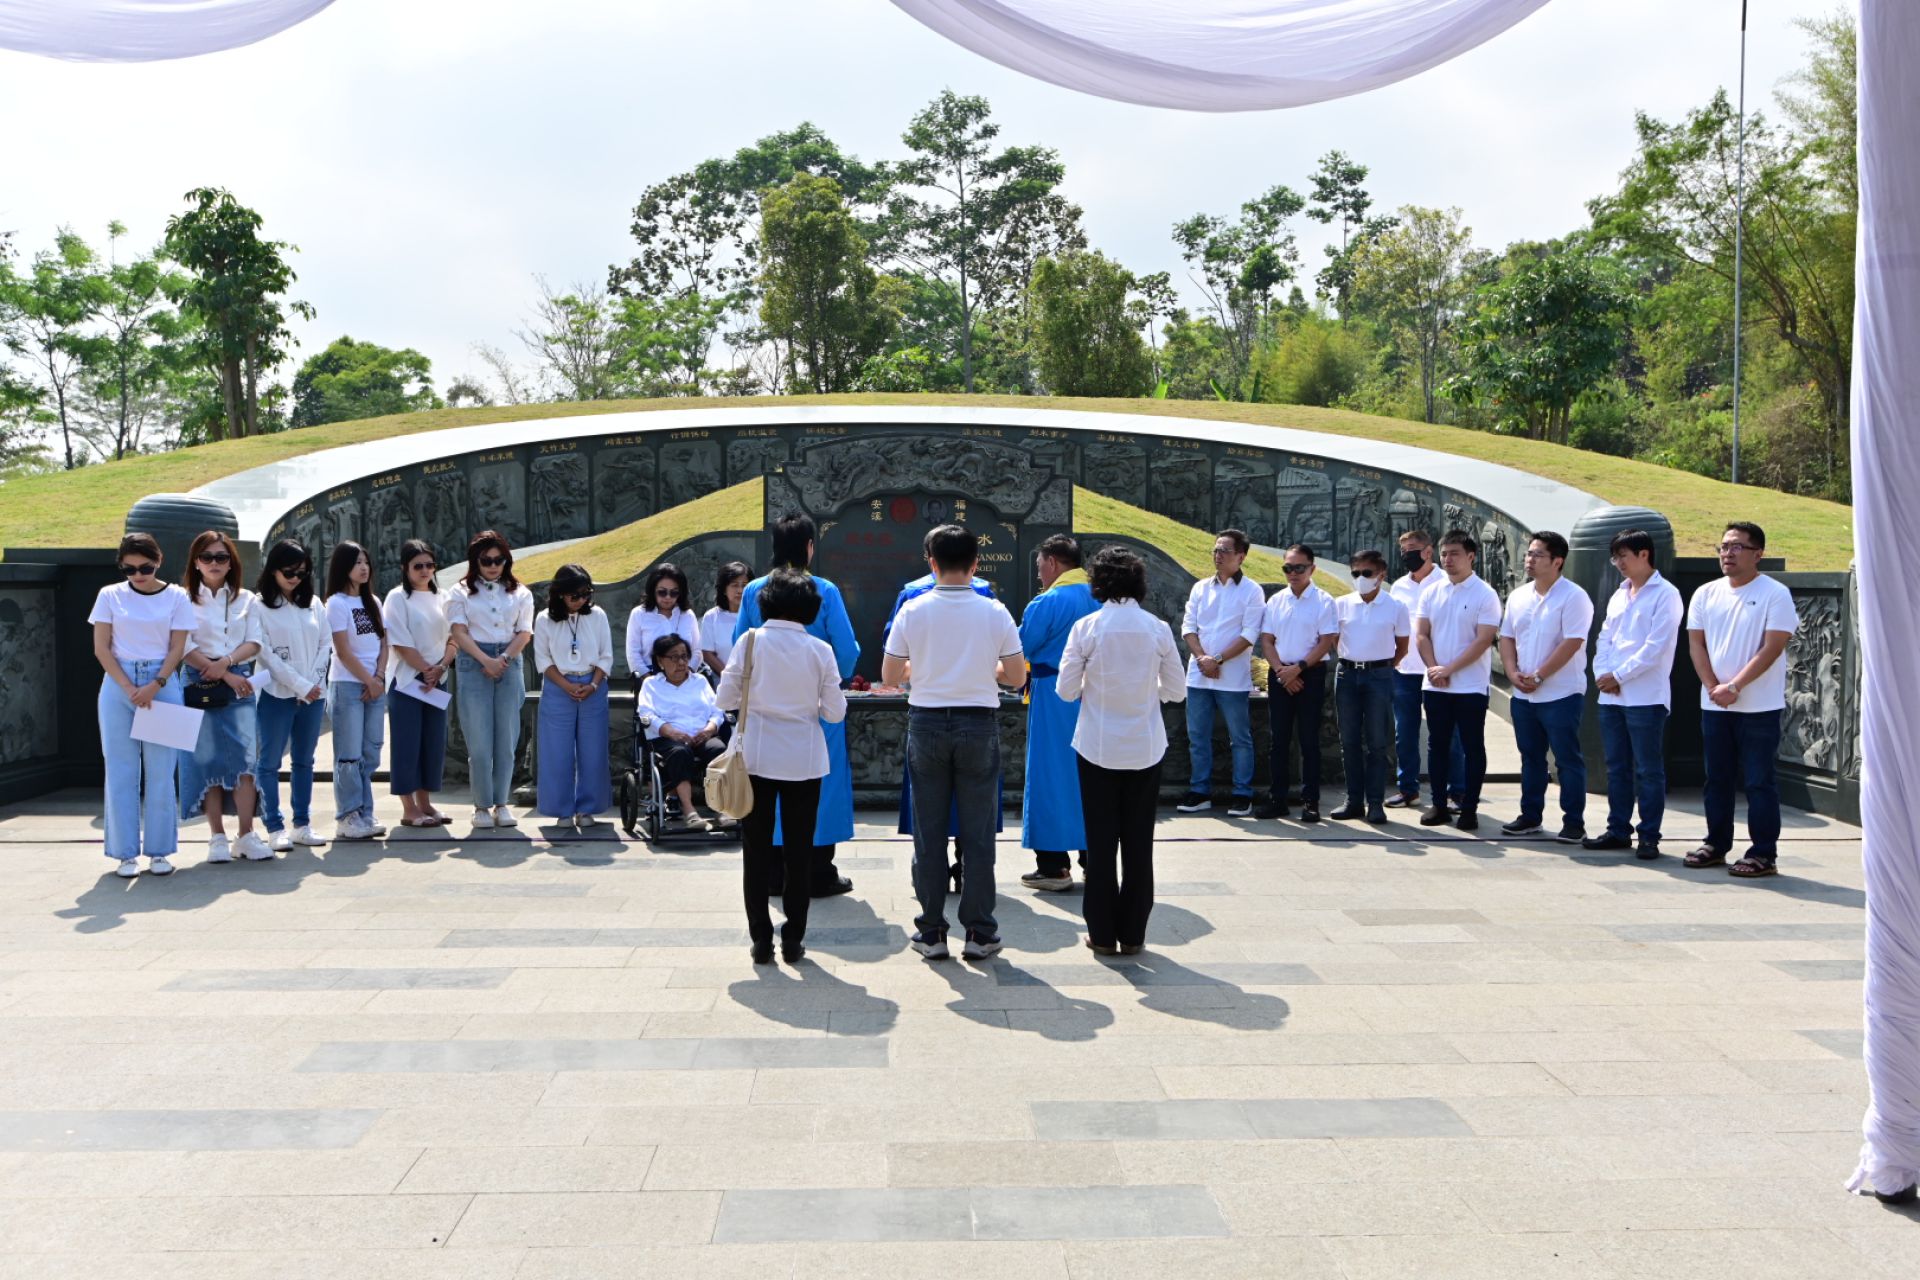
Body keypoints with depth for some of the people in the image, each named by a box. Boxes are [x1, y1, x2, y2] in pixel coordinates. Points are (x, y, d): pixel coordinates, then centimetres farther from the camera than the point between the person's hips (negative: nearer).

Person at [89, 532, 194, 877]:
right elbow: (101, 648, 1)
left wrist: (155, 686, -13)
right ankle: (125, 853, 8)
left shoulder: (176, 597, 2)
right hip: (119, 685, 1)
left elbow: (177, 649, 0)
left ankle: (159, 851, 9)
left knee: (160, 771, 1)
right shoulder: (110, 595, 4)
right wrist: (129, 687, -10)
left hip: (163, 684, 0)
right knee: (121, 771, 2)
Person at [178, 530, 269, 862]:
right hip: (199, 685, -2)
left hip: (240, 684, 2)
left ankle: (246, 835, -3)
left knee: (245, 757, -7)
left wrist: (225, 662, -13)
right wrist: (227, 676, -11)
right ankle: (217, 837, 6)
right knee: (208, 759, -1)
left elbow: (253, 643, 5)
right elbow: (185, 649, -5)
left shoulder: (246, 599, 13)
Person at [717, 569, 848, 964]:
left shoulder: (751, 641, -7)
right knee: (799, 849, 10)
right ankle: (793, 938, 14)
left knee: (756, 849, 9)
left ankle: (761, 939, 11)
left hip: (756, 757, 0)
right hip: (804, 760, 0)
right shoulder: (820, 650, -6)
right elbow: (835, 712, -3)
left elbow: (725, 698, -4)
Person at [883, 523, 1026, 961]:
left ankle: (931, 932, 13)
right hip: (978, 726, 0)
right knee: (978, 833, 7)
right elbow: (1017, 677, -2)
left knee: (929, 832, 9)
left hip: (927, 724, 1)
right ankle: (979, 932, 11)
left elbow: (889, 676, -1)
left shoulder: (912, 611, -5)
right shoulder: (995, 612, -5)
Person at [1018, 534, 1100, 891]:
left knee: (1050, 776, 2)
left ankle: (1054, 865, 5)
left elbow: (1018, 651, -7)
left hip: (1054, 700, -6)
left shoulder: (1047, 603, -13)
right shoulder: (1099, 598, 5)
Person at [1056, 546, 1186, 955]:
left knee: (1100, 841, 9)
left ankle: (1102, 933, 14)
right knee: (1138, 842, 10)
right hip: (1145, 748, 1)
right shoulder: (1158, 629, -5)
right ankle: (1132, 934, 16)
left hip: (1098, 747, -1)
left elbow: (1067, 690, -7)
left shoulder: (1086, 628, -10)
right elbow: (1176, 691, 1)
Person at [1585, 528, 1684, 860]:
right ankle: (1618, 830, 20)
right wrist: (1601, 673, -3)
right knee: (1617, 768, 12)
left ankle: (1649, 837, 4)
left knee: (1648, 770, -1)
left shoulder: (1665, 595, -6)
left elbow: (1655, 647, -14)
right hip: (1610, 696, 7)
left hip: (1646, 697, -7)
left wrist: (1619, 676, -13)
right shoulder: (1619, 595, 17)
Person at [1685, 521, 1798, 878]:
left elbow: (1772, 648, -14)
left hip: (1759, 707, -5)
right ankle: (1716, 845, 23)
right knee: (1717, 779, 12)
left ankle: (1764, 854, 4)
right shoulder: (1706, 594, 8)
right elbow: (1696, 644, 6)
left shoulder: (1776, 594, -7)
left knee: (1759, 782, -1)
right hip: (1713, 705, 5)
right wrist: (1713, 687, -8)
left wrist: (1734, 687, -18)